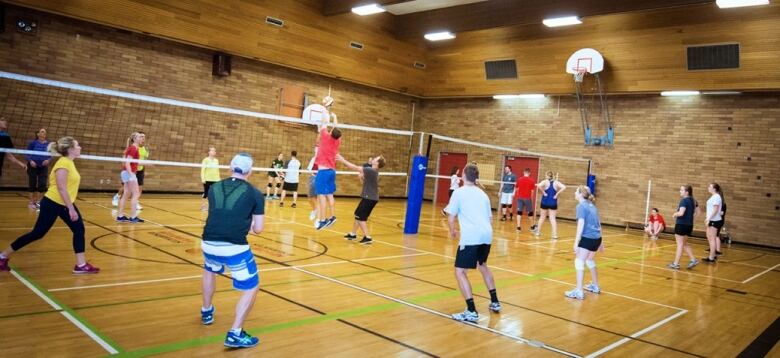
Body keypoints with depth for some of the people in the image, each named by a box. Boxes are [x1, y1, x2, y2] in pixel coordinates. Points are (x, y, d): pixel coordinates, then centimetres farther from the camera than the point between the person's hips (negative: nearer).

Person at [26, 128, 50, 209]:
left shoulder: (48, 144, 2)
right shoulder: (33, 143, -4)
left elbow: (51, 156, 6)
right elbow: (27, 154, -1)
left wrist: (48, 160, -15)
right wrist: (30, 161, -19)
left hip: (43, 167, 2)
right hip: (33, 166, -2)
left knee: (42, 184, -6)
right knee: (32, 185, 5)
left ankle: (38, 202, 6)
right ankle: (32, 202, 15)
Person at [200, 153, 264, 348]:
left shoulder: (214, 188, 12)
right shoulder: (255, 194, 2)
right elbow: (258, 229, 3)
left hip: (209, 244, 5)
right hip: (235, 248, -5)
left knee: (209, 271, 37)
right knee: (251, 288, 11)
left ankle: (206, 312, 52)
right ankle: (235, 334, 1)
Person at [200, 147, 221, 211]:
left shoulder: (216, 160, 10)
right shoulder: (205, 160, -5)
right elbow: (203, 170, -7)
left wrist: (218, 179, 12)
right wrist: (203, 178, -15)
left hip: (215, 180, 5)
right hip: (207, 179, -5)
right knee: (206, 193, -1)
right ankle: (203, 205, 9)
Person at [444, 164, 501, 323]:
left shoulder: (459, 192, 3)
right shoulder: (483, 194, 19)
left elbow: (451, 218, 0)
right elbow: (489, 217, 19)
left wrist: (452, 231, 19)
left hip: (470, 236, -7)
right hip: (487, 234, 7)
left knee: (460, 271, -2)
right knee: (483, 265, 29)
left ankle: (471, 312, -11)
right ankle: (495, 302, 36)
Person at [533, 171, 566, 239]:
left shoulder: (545, 181, -4)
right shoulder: (556, 182, 3)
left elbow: (538, 186, -24)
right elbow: (564, 187, -11)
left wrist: (543, 192, -11)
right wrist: (557, 194, -6)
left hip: (545, 202, -1)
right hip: (553, 203, 1)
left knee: (542, 217, 14)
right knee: (552, 218, 3)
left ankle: (538, 232, 25)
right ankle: (555, 235, -3)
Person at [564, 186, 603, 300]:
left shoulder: (581, 206, -9)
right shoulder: (592, 206, 15)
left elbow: (581, 225, -16)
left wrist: (576, 243, -16)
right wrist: (600, 242, 28)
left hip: (587, 238, -9)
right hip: (596, 238, 9)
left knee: (579, 262, -4)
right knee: (590, 261, 25)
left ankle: (579, 292, -7)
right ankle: (595, 286, 38)